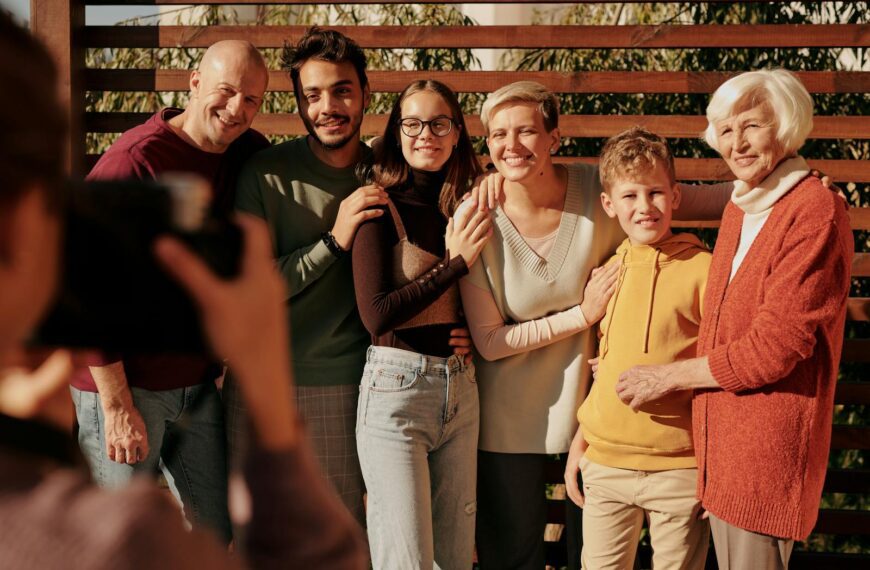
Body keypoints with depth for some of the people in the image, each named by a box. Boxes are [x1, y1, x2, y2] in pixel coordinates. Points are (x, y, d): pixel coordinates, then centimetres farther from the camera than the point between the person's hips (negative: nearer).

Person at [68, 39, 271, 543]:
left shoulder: (248, 153, 2)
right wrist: (117, 405, -19)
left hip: (199, 382, 7)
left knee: (216, 530, 12)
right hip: (125, 380, -7)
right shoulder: (133, 161, -18)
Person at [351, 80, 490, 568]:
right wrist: (456, 263, -13)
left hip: (461, 389, 6)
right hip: (397, 386, -6)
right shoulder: (383, 207, -7)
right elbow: (376, 314, -16)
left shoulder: (463, 210, 9)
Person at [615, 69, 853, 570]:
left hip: (768, 446, -8)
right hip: (722, 431, 8)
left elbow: (773, 348, -17)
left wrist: (670, 376, -7)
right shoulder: (740, 210, 13)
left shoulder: (816, 212, -15)